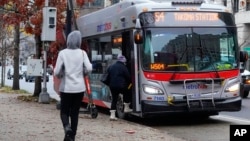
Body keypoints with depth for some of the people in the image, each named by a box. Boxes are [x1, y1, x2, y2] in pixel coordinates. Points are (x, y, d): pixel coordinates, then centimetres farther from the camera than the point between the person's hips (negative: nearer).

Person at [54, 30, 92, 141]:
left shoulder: (63, 53, -5)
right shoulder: (82, 53, -2)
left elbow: (56, 72, -8)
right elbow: (89, 69, -11)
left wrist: (60, 76, 14)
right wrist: (81, 71, 9)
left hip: (66, 88, -1)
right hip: (79, 88, 1)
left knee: (64, 111, 11)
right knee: (75, 113, 12)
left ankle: (67, 127, -17)